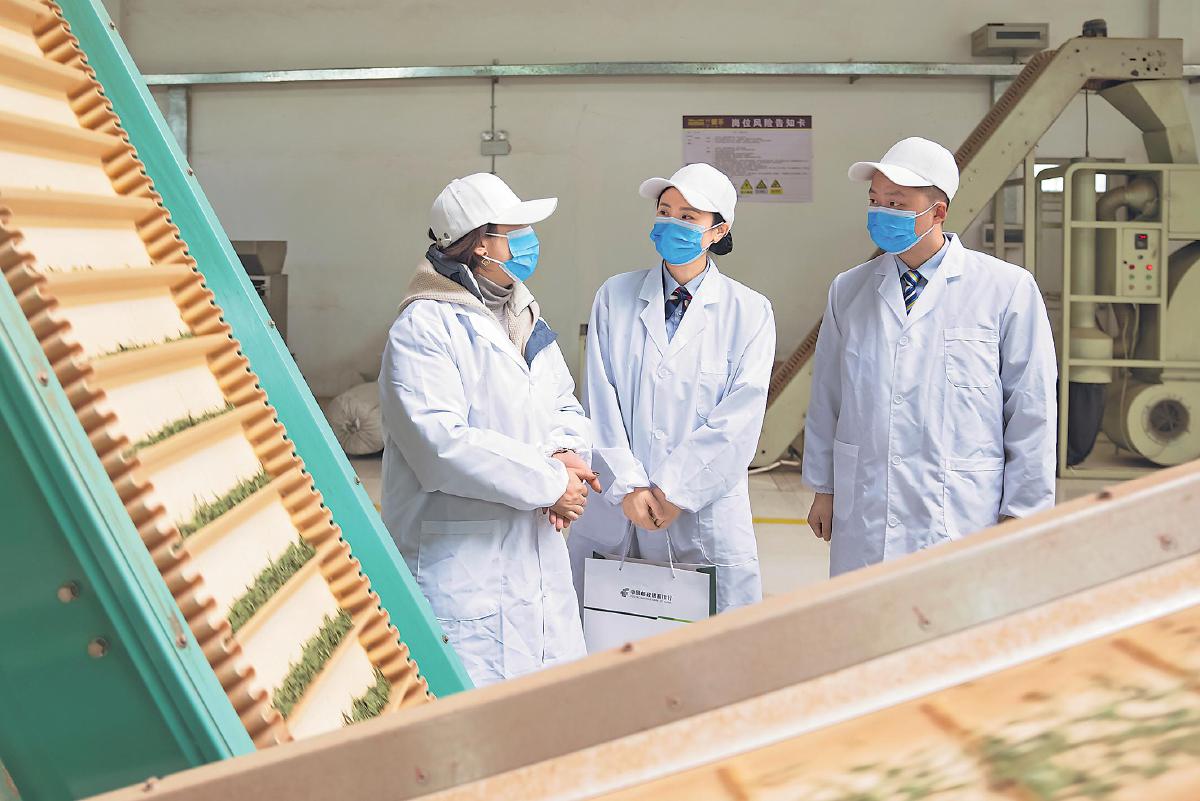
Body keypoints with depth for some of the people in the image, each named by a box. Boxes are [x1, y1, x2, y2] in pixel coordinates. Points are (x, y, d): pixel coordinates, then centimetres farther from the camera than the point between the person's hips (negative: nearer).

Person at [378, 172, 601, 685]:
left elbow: (564, 406, 20)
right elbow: (442, 446, -23)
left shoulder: (525, 316, 15)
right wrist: (550, 482, -16)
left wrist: (565, 452, -4)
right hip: (461, 575, -8)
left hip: (541, 563, 8)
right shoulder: (423, 329, -13)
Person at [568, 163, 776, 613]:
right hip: (614, 509, 2)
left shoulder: (749, 312, 1)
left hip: (705, 509, -2)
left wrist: (675, 491, -12)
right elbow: (600, 400, 0)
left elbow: (739, 420, -6)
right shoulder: (615, 296, 6)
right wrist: (629, 487, -9)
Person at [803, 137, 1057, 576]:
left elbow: (1031, 409, -1)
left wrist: (1020, 514, -1)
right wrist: (824, 488, 15)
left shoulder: (1007, 289, -3)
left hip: (962, 522, -3)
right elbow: (827, 396, 16)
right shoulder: (847, 290, 10)